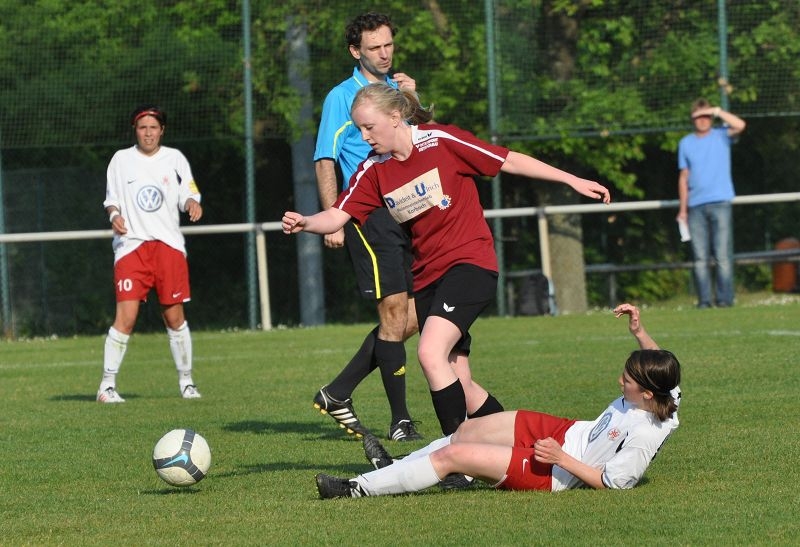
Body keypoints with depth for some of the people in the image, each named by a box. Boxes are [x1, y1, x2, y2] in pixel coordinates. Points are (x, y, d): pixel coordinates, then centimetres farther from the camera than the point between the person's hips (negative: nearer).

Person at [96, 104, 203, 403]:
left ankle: (186, 382, 15)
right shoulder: (121, 159, 9)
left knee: (174, 317, 1)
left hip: (169, 244, 1)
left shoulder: (174, 158, 9)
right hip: (131, 244, -1)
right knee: (126, 317, -12)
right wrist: (114, 215, -8)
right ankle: (107, 385, -6)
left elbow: (187, 195, 8)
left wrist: (192, 203, -15)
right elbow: (111, 199, 13)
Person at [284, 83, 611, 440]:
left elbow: (509, 161, -5)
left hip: (469, 262, -6)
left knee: (430, 353, -26)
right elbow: (337, 216, -2)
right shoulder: (373, 171, 5)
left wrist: (573, 181, -3)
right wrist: (304, 223, -24)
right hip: (426, 275, 7)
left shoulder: (441, 141, -10)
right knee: (459, 387, 5)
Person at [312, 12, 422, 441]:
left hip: (406, 212, 7)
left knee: (409, 321, 5)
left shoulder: (400, 89, 16)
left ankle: (337, 393, 16)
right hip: (368, 216, -7)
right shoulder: (342, 97, -1)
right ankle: (400, 421, -5)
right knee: (396, 314, -11)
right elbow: (325, 162, -4)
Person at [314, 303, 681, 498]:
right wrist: (639, 332, 3)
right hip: (567, 433, 9)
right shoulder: (665, 398, -9)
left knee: (451, 455, -9)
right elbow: (658, 363, 13)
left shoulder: (642, 438, -33)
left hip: (554, 472, -9)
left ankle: (361, 488, 4)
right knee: (467, 431, 15)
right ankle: (396, 468, 36)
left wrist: (561, 458, -28)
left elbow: (608, 481, -28)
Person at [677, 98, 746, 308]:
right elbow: (684, 178, 15)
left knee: (723, 255, -8)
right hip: (695, 206, 3)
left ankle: (725, 298, -7)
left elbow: (740, 125, -14)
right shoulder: (686, 143, 15)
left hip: (720, 203, -3)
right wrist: (682, 209, 10)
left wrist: (717, 111, -11)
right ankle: (704, 299, 0)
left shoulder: (721, 136, 8)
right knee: (700, 257, -1)